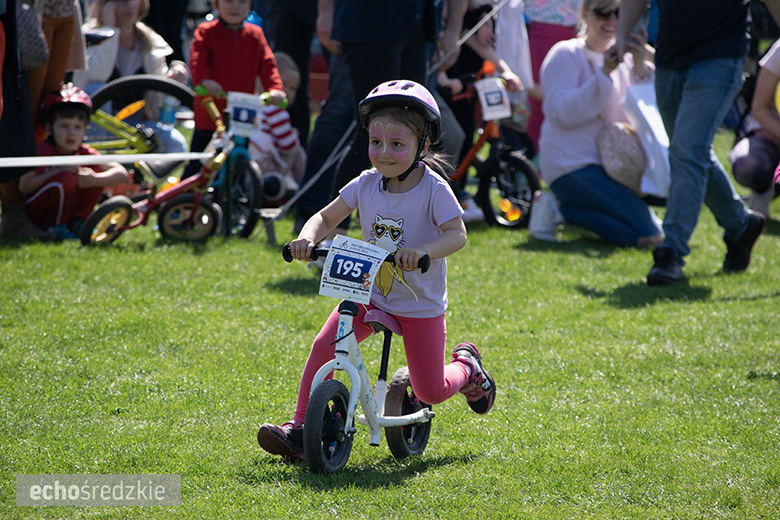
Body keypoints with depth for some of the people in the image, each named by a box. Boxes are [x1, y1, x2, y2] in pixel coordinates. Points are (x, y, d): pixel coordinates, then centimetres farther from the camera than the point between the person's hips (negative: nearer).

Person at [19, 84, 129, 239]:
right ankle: (57, 226, -12)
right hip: (38, 212, -5)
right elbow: (24, 186, -26)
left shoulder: (85, 153, -5)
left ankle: (78, 222, 0)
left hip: (68, 208, 5)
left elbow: (121, 173, -12)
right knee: (66, 178, -30)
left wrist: (94, 179, -31)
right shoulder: (44, 151, -19)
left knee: (97, 174, -11)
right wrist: (60, 171, -26)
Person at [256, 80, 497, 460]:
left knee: (431, 392, 2)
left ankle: (466, 366, 37)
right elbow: (326, 217, 1)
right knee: (324, 346, -21)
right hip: (370, 292, 3)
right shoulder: (367, 184, -5)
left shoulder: (433, 188, -17)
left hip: (421, 304, -3)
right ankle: (300, 429, -14)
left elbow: (457, 234, -26)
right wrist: (307, 237, -22)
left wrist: (422, 251, -45)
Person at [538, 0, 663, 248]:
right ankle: (563, 208, -6)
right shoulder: (565, 55, -5)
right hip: (572, 166, -8)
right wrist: (604, 74, -24)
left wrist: (640, 68, -12)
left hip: (605, 165, 8)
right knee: (646, 233, -20)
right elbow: (564, 114, -19)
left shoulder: (622, 58, 13)